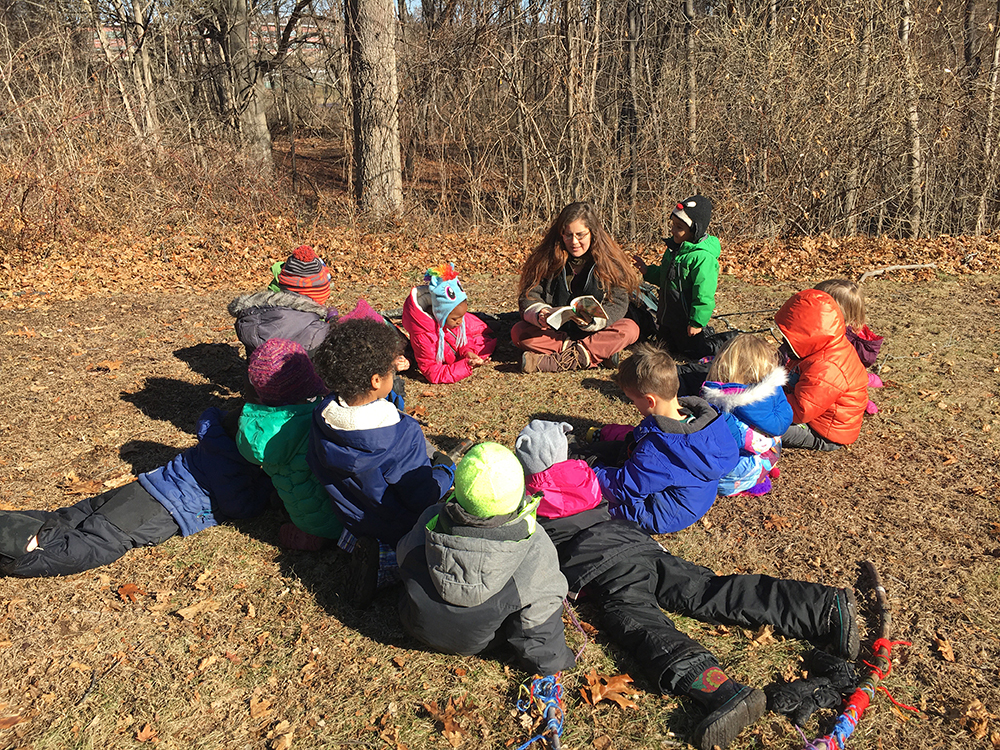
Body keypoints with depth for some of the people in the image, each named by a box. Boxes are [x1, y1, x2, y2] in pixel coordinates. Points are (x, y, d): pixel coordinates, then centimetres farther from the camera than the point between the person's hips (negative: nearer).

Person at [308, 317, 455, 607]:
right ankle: (396, 560, 0)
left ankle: (365, 542, 10)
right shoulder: (402, 433, -37)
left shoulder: (323, 417, -19)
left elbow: (318, 470, 0)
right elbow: (423, 498, -25)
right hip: (399, 527, -6)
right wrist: (445, 469, -5)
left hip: (349, 516, 7)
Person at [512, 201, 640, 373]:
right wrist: (540, 315, -31)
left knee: (630, 329, -28)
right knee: (518, 332, -26)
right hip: (554, 331, 1)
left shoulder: (610, 262, -6)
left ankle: (552, 362, -36)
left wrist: (593, 320, -33)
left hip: (593, 332, 0)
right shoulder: (546, 259, -4)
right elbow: (529, 298, -6)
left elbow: (618, 304, -11)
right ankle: (602, 351, -30)